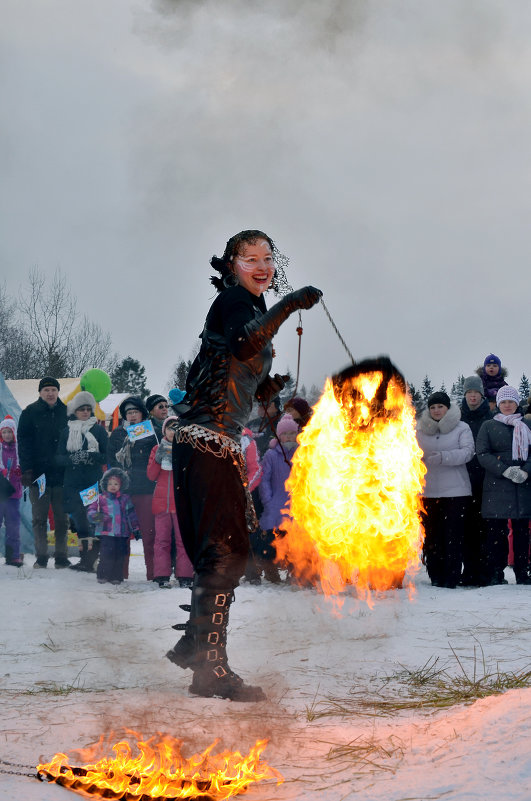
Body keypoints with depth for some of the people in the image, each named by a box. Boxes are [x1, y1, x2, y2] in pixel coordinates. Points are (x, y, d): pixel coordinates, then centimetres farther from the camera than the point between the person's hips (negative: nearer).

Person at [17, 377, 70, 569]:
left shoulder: (66, 413, 7)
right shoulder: (30, 413, 2)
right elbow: (23, 443, -1)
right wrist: (26, 470, -9)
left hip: (61, 474, 1)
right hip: (38, 474, -1)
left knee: (62, 518, 3)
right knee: (39, 518, 1)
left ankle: (61, 556, 9)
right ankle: (41, 557, 5)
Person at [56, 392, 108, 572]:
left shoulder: (99, 430, 7)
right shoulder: (67, 431, 11)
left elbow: (107, 456, 4)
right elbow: (59, 457, 6)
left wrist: (92, 457, -16)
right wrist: (73, 458, -15)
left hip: (94, 483, -2)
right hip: (73, 483, 2)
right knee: (80, 521, 1)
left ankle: (92, 560, -13)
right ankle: (85, 559, 5)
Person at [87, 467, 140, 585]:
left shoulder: (125, 499, 13)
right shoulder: (101, 498, 6)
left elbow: (131, 514, 17)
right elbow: (91, 510, 1)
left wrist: (135, 529, 15)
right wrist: (95, 516, -21)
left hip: (122, 533, 3)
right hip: (106, 533, -2)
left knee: (120, 556, 2)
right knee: (106, 555, -9)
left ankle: (116, 576, 11)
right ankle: (102, 575, 3)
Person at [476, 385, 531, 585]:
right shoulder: (488, 426, 9)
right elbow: (482, 454, 0)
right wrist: (505, 471, -13)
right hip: (497, 487, -2)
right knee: (496, 531, -4)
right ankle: (496, 574, 1)